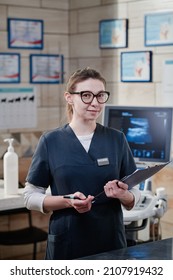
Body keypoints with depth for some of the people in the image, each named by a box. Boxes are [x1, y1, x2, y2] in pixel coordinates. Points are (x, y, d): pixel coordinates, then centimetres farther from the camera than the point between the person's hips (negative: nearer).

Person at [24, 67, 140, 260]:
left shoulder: (117, 139, 0)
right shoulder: (50, 141, -4)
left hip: (111, 241, 2)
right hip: (66, 242, -1)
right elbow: (30, 197, -3)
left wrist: (122, 195, -17)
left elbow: (134, 197, 5)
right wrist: (68, 201, -18)